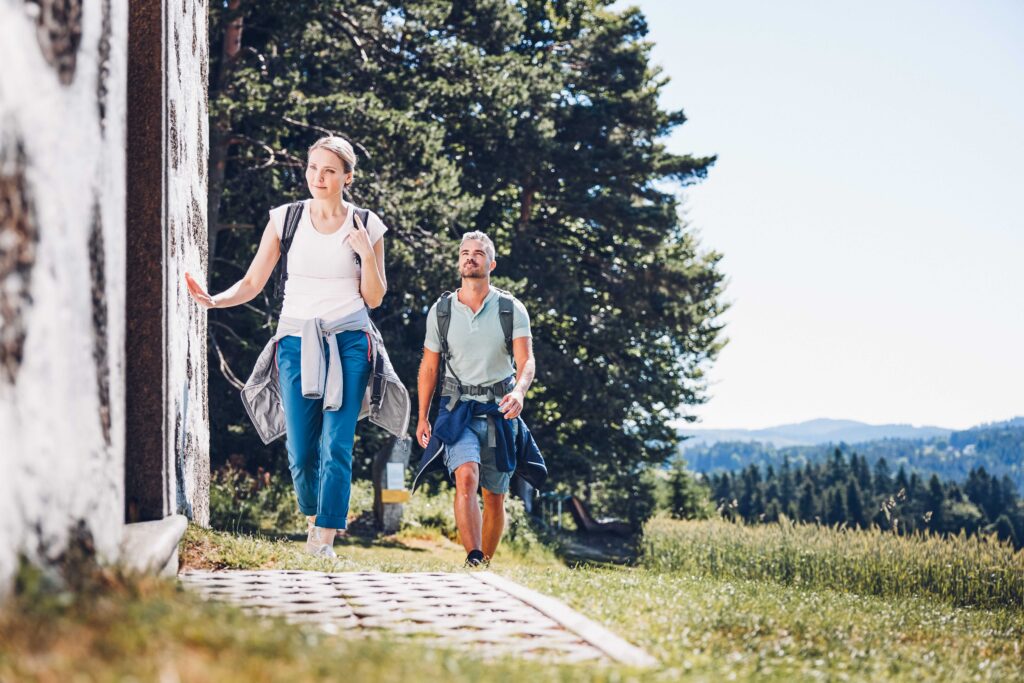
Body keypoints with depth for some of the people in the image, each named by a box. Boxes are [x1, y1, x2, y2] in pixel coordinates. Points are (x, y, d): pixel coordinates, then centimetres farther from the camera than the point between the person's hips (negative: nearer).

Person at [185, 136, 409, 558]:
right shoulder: (285, 220, 6)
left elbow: (374, 298, 8)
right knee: (301, 451, -3)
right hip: (297, 341, 1)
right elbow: (252, 283, 7)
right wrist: (214, 301, -10)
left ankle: (325, 539, -7)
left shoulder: (366, 226, 5)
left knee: (336, 445, -12)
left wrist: (366, 254, -8)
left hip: (348, 343, -1)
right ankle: (313, 518, 24)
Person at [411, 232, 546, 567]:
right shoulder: (441, 311, 3)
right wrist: (422, 417, 8)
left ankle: (486, 565, 24)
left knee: (494, 497, 7)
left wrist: (519, 392, -32)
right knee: (466, 477, -25)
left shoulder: (512, 310, -1)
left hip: (499, 410, 1)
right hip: (458, 409, -1)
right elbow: (429, 366, 10)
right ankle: (473, 559, -31)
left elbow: (526, 360, -10)